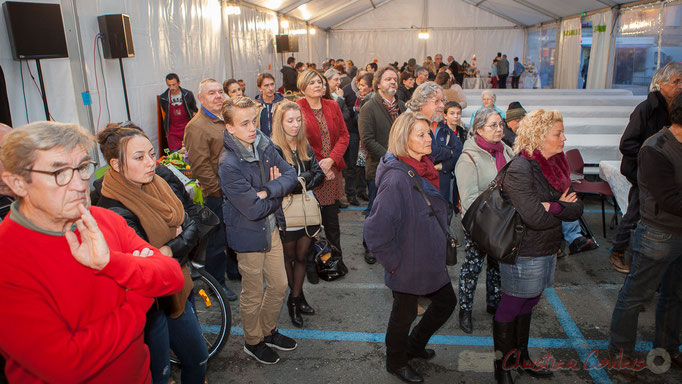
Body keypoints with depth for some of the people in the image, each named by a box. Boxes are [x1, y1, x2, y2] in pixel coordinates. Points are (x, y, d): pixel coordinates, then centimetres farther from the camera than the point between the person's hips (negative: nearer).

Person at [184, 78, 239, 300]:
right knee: (218, 240, 5)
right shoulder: (196, 127, -16)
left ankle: (235, 269, 41)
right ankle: (217, 282, 22)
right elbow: (201, 166, -20)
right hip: (216, 195, -8)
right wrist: (220, 190, -19)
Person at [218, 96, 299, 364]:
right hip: (248, 234, -7)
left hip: (271, 227, 7)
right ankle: (253, 342, 39)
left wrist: (267, 191, -23)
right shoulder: (228, 164, -26)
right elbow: (253, 209, -27)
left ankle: (268, 331, 45)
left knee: (279, 286, 19)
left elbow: (290, 175, -6)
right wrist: (279, 191, -12)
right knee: (253, 295, 13)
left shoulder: (264, 144, -4)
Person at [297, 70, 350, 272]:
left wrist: (331, 160, -10)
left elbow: (343, 135, 6)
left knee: (332, 218, 12)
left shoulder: (332, 106, 9)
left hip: (332, 170, 4)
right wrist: (318, 168, -12)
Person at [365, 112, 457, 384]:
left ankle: (414, 346, 45)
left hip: (430, 258, 9)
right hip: (408, 265, -9)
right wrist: (393, 262, -19)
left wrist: (439, 244, 17)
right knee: (405, 313, 13)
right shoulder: (396, 179, -29)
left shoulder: (424, 170, 1)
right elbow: (376, 230, -30)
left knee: (446, 301, 21)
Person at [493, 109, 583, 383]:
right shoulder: (519, 170, -20)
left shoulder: (555, 166, 6)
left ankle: (521, 357, 39)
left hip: (547, 251, 8)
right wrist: (562, 207, -11)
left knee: (527, 305, 21)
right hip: (523, 254, -8)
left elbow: (577, 208, 1)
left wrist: (553, 207, -17)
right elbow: (535, 217, -27)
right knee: (510, 308, 8)